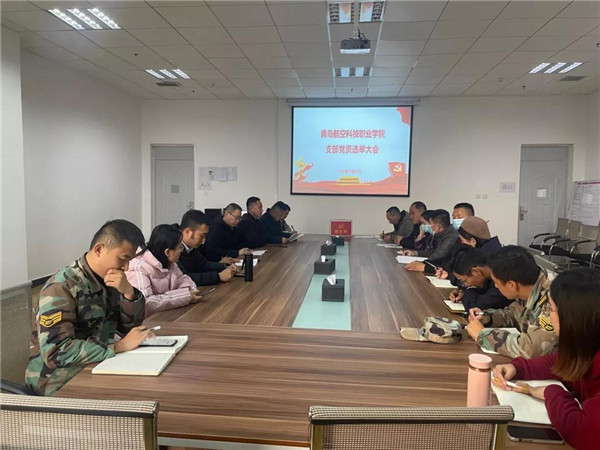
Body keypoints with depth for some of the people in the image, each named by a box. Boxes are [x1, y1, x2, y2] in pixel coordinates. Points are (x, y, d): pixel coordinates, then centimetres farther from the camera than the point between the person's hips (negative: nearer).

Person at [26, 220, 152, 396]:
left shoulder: (106, 279, 2)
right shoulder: (62, 287, -20)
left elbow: (131, 326, 5)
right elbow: (55, 352, -29)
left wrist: (129, 292, -13)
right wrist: (120, 346, -28)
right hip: (61, 384, -7)